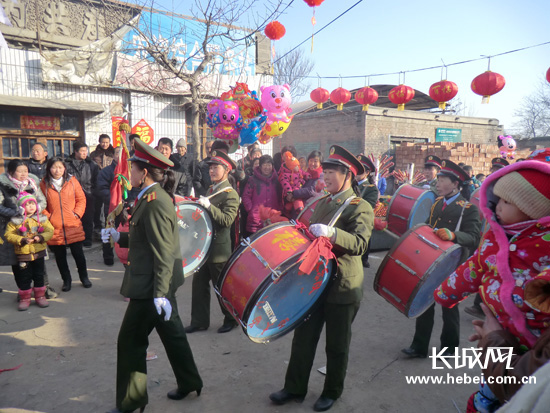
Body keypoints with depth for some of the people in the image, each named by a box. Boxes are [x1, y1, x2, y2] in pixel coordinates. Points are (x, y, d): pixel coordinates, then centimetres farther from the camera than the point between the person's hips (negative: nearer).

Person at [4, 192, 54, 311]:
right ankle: (24, 299, 19)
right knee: (24, 278, 6)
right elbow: (8, 234, -8)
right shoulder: (15, 221, -5)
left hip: (38, 252, 2)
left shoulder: (41, 219, 1)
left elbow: (50, 231, -2)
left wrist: (40, 237, -20)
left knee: (39, 276, 11)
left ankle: (40, 297, 24)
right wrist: (22, 240, -21)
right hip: (23, 254, -1)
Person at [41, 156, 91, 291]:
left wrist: (77, 213, -6)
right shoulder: (44, 184, 1)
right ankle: (66, 280, 28)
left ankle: (84, 277, 27)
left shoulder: (72, 181, 1)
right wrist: (47, 217, -4)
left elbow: (81, 199, 4)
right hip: (54, 228, 1)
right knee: (60, 256, 11)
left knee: (78, 254, 7)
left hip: (73, 226, -1)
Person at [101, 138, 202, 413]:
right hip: (158, 283, 10)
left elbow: (163, 253, -25)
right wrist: (120, 237, 8)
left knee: (130, 341, 6)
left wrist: (160, 294, -25)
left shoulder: (155, 203, -22)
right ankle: (189, 382, 36)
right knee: (172, 334, 20)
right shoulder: (155, 197, 9)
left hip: (151, 286, -10)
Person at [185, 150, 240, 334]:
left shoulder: (231, 194, -12)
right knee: (199, 284, 11)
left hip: (219, 249, -8)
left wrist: (208, 205, -28)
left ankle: (231, 319, 26)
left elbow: (227, 220, -24)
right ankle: (199, 321, 23)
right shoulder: (211, 190, 13)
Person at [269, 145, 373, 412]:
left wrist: (332, 233, -41)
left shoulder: (360, 207, -12)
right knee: (302, 338, 13)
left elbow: (359, 243, -27)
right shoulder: (322, 203, 9)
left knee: (336, 345, 11)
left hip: (342, 288, -6)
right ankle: (294, 388, 29)